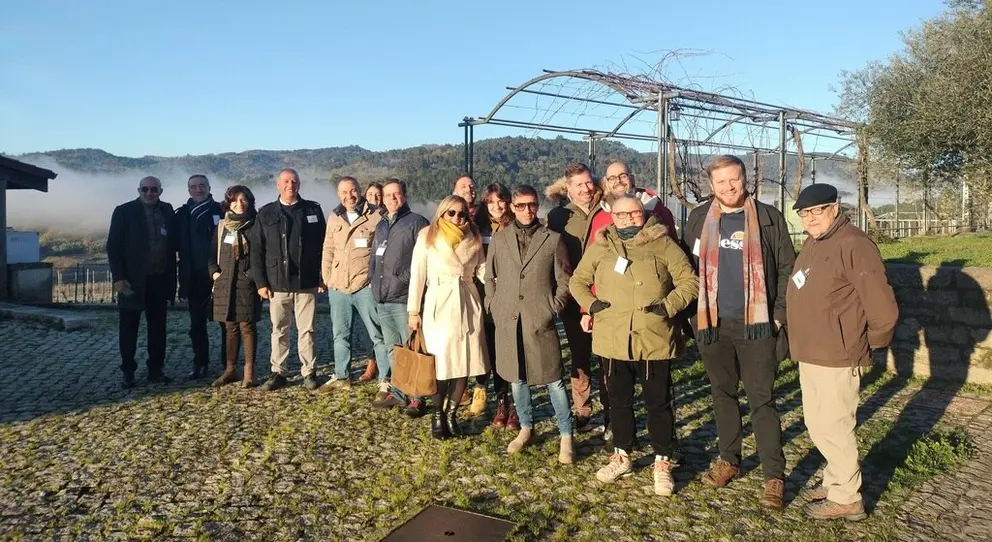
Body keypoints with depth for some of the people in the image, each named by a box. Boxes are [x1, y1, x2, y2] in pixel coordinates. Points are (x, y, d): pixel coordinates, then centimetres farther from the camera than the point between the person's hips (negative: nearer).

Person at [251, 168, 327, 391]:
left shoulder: (313, 210, 4)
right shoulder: (266, 214, 5)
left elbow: (323, 245, 3)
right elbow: (257, 251, 4)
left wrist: (322, 278, -2)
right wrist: (261, 282, -2)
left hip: (307, 282, -1)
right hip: (277, 283, 1)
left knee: (306, 330, 6)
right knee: (279, 330, 9)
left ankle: (309, 372, 15)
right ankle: (278, 372, 19)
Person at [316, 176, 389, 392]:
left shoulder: (375, 216, -7)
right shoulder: (334, 218, 10)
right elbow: (328, 250, 16)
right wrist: (326, 279, 11)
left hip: (366, 286, -6)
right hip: (338, 287, 6)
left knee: (377, 334, -1)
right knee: (340, 335, 16)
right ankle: (341, 377, 29)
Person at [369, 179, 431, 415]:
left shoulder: (416, 223, -5)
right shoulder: (380, 226, 20)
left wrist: (405, 278, -13)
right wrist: (375, 282, 14)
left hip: (404, 299, -8)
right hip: (382, 300, 8)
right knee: (392, 350, 13)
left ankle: (416, 398, 1)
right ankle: (397, 393, 22)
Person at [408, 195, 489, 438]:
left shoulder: (473, 237, 11)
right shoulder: (427, 235, 1)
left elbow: (482, 268, 8)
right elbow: (417, 274, 0)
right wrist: (414, 310, -3)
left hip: (468, 304, 3)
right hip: (439, 306, -3)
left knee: (466, 363, 3)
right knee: (442, 363, -3)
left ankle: (451, 414, 20)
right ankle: (438, 414, 17)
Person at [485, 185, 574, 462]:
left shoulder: (553, 239, 2)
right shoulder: (499, 239, 7)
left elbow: (564, 280, 5)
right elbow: (489, 276, 14)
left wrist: (553, 308, -3)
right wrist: (493, 306, 6)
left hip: (540, 321, -3)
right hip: (508, 320, 3)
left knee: (553, 380, 0)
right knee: (516, 377, 13)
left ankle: (566, 436, 12)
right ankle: (526, 427, 31)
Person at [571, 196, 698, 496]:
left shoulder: (663, 244, -1)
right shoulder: (599, 247, 6)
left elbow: (689, 281, 1)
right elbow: (577, 282, 15)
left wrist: (668, 306, -12)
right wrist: (591, 304, -2)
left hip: (654, 341, -2)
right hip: (613, 341, 3)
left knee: (658, 403, 7)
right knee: (619, 401, 16)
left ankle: (662, 464, 23)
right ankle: (622, 456, 34)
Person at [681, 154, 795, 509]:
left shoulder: (768, 218, -1)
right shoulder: (699, 219, 5)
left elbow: (786, 268, 1)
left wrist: (779, 315, -6)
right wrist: (692, 316, -1)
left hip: (755, 324, -3)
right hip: (712, 323, 3)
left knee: (762, 399, -1)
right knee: (722, 393, 14)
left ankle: (774, 476, 7)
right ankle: (728, 460, 29)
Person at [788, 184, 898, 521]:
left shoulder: (852, 245, -19)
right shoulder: (812, 243, 10)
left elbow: (883, 310, -20)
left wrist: (868, 344, -5)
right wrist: (802, 340, 13)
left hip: (836, 359, -9)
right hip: (810, 355, 9)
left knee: (833, 428, 2)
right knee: (817, 424, 19)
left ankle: (846, 499, 19)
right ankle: (835, 482, 36)